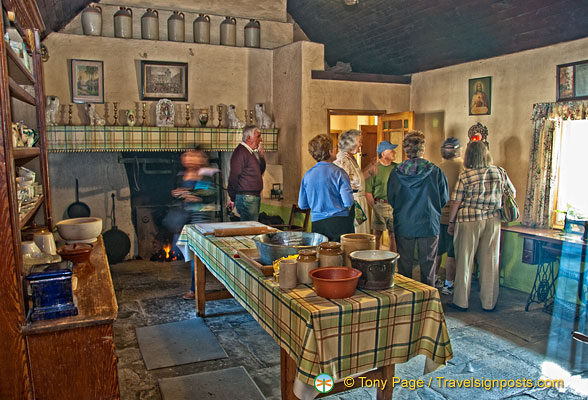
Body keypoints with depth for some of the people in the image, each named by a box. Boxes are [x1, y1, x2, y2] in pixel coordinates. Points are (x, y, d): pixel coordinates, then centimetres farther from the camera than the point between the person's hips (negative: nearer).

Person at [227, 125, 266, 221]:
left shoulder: (251, 153, 19)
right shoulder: (240, 152, -12)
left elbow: (260, 171, 23)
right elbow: (234, 177, -17)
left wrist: (262, 156, 9)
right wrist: (232, 198, -15)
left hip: (254, 197, 10)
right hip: (246, 198, -10)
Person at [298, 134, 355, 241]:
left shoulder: (307, 175, 3)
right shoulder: (338, 172, -9)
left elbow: (302, 205, 9)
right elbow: (348, 202, -14)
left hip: (317, 224, 4)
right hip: (339, 223, -4)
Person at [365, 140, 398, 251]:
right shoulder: (374, 169, -3)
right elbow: (368, 192, -2)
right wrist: (374, 207, -6)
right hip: (379, 205, -3)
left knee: (393, 235, 6)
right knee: (377, 234, 2)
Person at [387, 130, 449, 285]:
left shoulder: (396, 172, -7)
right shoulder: (435, 171, -10)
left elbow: (391, 200, 1)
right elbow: (444, 200, -2)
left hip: (403, 225, 1)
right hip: (429, 225, -1)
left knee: (404, 263, 13)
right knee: (427, 265, 11)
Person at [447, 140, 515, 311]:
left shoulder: (465, 175, -9)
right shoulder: (499, 172, 1)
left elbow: (456, 203, -8)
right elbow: (512, 192, 14)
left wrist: (451, 222, 3)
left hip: (469, 221, -3)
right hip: (493, 220, 3)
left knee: (465, 261, 7)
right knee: (490, 262, 10)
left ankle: (461, 302, 14)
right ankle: (489, 303, 19)